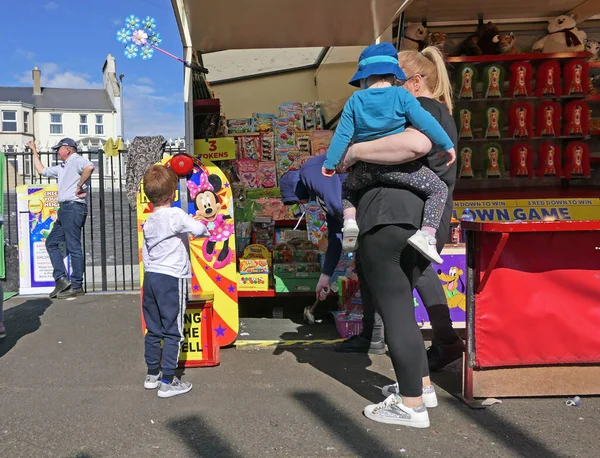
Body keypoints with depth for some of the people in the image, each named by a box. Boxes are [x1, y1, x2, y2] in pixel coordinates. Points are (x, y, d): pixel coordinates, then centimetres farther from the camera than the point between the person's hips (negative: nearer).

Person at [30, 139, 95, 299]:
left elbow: (89, 167, -30)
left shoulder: (76, 160, -7)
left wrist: (80, 186, -23)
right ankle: (61, 279, 10)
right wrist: (34, 151, 38)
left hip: (73, 208, -10)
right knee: (51, 242, 12)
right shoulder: (62, 167, 23)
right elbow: (42, 171, 37)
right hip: (65, 209, 11)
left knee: (74, 248, -7)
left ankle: (77, 286, -1)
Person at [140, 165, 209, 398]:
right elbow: (199, 229, -23)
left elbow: (145, 254, 13)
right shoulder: (176, 214, -12)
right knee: (173, 332, 1)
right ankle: (168, 382, 4)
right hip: (172, 278, -7)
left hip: (150, 277, 7)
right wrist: (204, 228, 0)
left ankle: (152, 374, 26)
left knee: (153, 330, 15)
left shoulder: (148, 222, 11)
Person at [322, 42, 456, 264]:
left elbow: (342, 134, 7)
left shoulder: (355, 100, 9)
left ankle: (350, 221, 7)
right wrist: (447, 145, 4)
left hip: (365, 168, 3)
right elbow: (425, 122, -4)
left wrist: (330, 162, 16)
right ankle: (426, 234, -12)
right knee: (439, 188, 6)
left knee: (348, 189, 33)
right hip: (397, 165, -3)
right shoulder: (401, 95, 1)